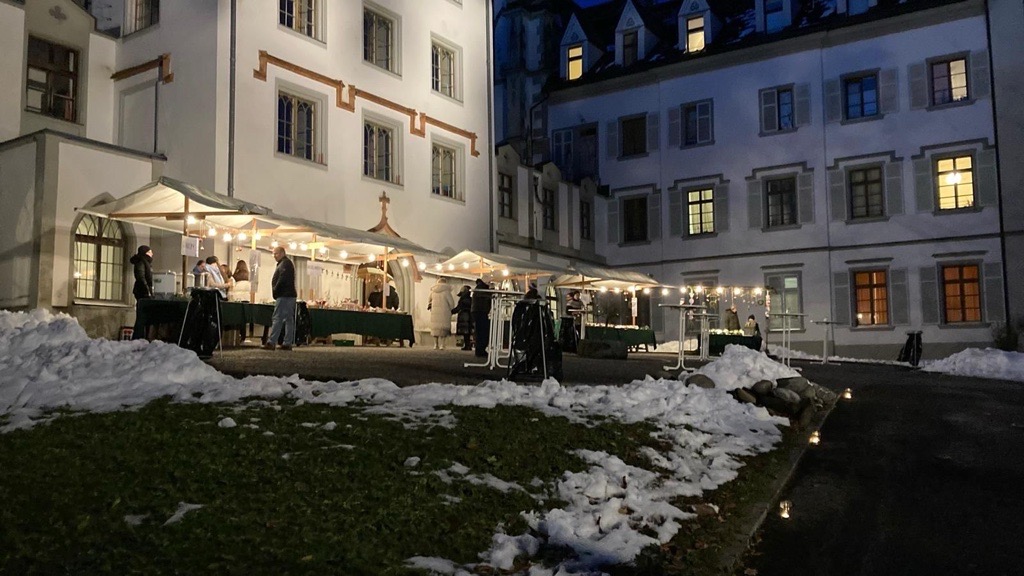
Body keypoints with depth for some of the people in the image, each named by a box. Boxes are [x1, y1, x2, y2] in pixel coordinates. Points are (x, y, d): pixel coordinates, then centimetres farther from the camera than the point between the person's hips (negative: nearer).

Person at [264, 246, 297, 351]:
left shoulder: (285, 264, -10)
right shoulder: (286, 263, 23)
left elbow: (282, 280, -20)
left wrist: (275, 291, -11)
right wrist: (276, 291, 14)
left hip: (284, 296, -11)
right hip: (289, 295, 11)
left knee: (277, 318, -11)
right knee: (289, 319, 7)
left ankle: (272, 342, -13)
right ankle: (288, 343, 8)